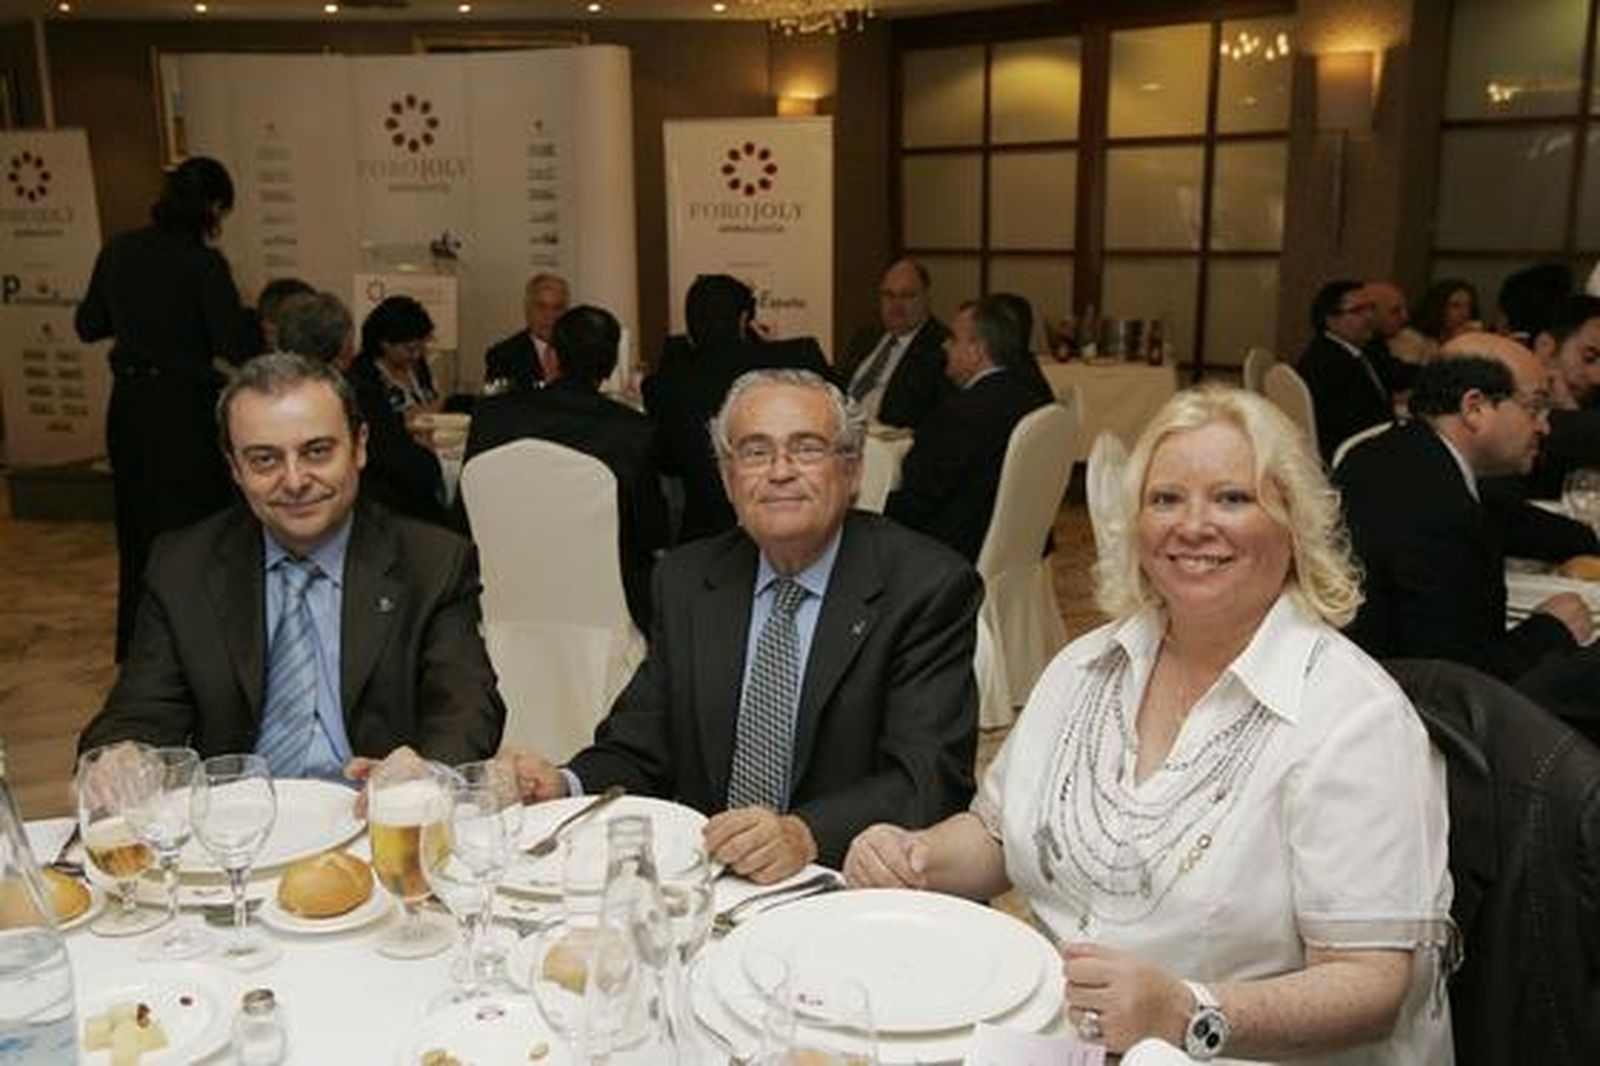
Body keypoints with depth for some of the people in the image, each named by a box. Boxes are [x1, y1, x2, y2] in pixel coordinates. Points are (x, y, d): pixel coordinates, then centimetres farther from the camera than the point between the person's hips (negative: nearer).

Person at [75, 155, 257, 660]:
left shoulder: (117, 251, 2)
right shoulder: (203, 264, -16)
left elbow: (88, 325, 11)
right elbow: (236, 347, -17)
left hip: (127, 406, 6)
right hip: (185, 409, -6)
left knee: (137, 524, 19)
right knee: (194, 524, 7)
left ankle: (137, 644, 32)